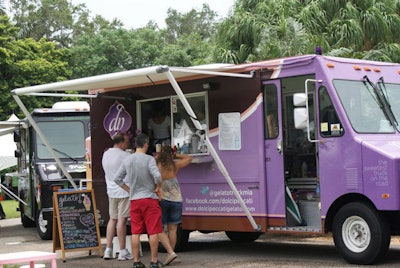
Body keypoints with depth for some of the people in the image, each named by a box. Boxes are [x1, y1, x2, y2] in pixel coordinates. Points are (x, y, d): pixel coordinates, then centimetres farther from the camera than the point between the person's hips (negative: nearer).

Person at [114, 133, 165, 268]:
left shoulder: (127, 160, 5)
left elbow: (117, 178, 8)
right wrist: (158, 188, -7)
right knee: (153, 231, 2)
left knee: (135, 232, 8)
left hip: (134, 200, 5)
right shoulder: (148, 159, -11)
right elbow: (157, 175, -24)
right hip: (150, 198, -4)